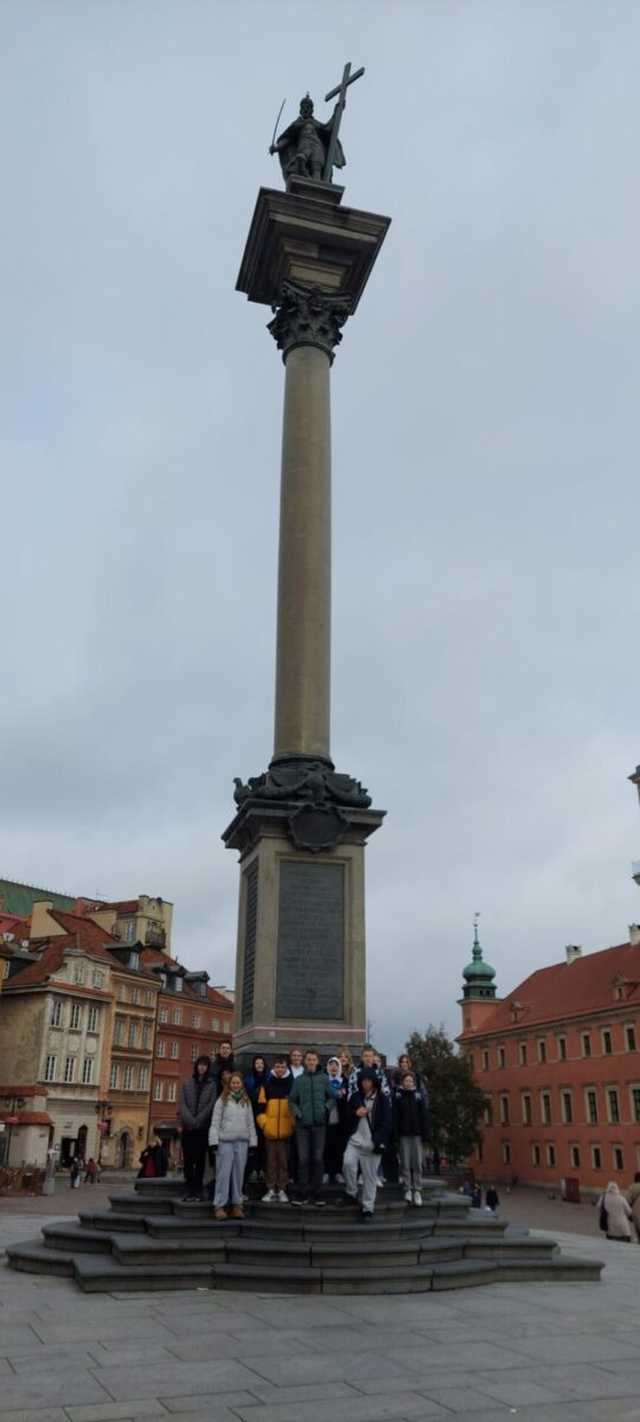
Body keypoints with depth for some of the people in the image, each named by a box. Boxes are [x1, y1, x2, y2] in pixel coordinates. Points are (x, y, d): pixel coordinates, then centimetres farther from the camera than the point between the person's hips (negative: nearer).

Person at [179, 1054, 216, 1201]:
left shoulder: (212, 1085, 6)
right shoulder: (187, 1084, 12)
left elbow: (211, 1105, -3)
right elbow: (183, 1104, 3)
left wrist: (197, 1121, -11)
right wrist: (190, 1120, -10)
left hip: (203, 1127, -2)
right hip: (188, 1127, 2)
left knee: (200, 1159, -1)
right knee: (187, 1159, 0)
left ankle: (198, 1189, 3)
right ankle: (189, 1189, 5)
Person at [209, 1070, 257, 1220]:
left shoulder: (246, 1102, 13)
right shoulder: (222, 1100, 3)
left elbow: (251, 1123, 15)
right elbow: (215, 1122, 1)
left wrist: (253, 1142, 10)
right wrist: (214, 1141, -6)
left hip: (242, 1142, 3)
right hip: (225, 1141, -3)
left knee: (239, 1173, 5)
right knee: (223, 1173, -4)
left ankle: (236, 1205, 13)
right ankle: (219, 1205, 0)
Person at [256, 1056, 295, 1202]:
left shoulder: (292, 1085, 3)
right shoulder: (267, 1085, 3)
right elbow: (261, 1106, 4)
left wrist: (293, 1123, 0)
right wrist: (263, 1123, -5)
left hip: (286, 1130, 0)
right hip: (270, 1130, 0)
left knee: (284, 1161, 4)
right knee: (271, 1161, 6)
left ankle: (282, 1190, 12)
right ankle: (271, 1190, 15)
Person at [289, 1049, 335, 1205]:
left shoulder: (324, 1078, 3)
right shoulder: (299, 1080, 5)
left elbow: (331, 1097, 8)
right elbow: (292, 1100, 8)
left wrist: (326, 1108, -8)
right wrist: (297, 1112, -7)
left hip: (319, 1123, 0)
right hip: (303, 1124, 0)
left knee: (318, 1158, 3)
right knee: (303, 1159, 0)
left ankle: (314, 1193, 13)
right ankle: (302, 1193, 9)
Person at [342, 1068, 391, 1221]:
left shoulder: (383, 1099, -2)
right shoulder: (355, 1097, 8)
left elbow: (387, 1122, -4)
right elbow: (347, 1118, 15)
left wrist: (380, 1142, -14)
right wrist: (356, 1114, -7)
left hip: (372, 1143, -2)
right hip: (355, 1140, 2)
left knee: (370, 1177, 2)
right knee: (348, 1164, -22)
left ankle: (368, 1208, 16)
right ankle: (351, 1192, 1)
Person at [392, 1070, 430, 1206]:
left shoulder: (419, 1096, 4)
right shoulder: (398, 1096, 0)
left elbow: (424, 1117, 3)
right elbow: (395, 1117, -3)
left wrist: (425, 1136, -2)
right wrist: (395, 1137, -7)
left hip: (417, 1134, 1)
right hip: (403, 1135, -1)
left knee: (417, 1163, -1)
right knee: (405, 1163, 0)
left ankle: (417, 1190, 6)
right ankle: (408, 1190, 8)